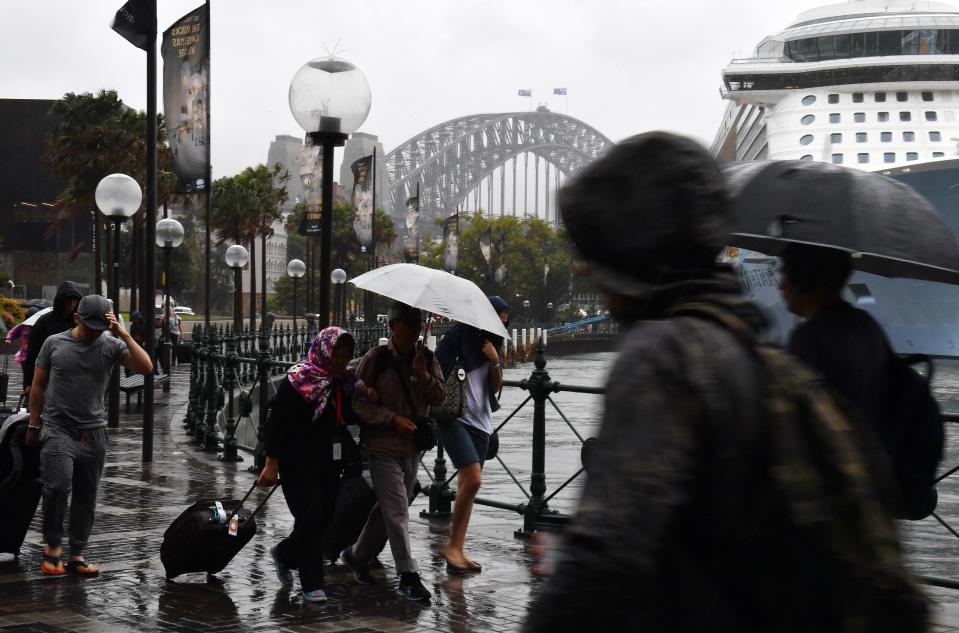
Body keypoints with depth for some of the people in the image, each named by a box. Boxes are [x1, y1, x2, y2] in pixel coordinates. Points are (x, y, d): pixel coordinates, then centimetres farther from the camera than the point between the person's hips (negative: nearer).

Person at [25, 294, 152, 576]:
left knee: (86, 496, 6)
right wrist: (34, 425, 9)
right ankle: (52, 547, 2)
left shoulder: (111, 346, 2)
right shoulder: (54, 343, 1)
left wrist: (124, 335, -16)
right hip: (58, 430, -2)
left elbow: (146, 367, -11)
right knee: (58, 486, -18)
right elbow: (38, 386, 9)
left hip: (93, 433, 2)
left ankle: (76, 555, 17)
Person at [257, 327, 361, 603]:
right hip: (298, 464, -7)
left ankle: (284, 554, 36)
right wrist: (272, 463, -16)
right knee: (311, 518, -8)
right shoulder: (297, 380, -12)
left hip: (330, 465, 7)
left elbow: (352, 418, 15)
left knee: (325, 518, 10)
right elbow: (277, 422, -13)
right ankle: (313, 585, 3)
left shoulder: (344, 381, 7)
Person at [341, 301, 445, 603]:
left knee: (388, 508, 16)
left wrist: (423, 376, -16)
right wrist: (393, 419, -17)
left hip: (413, 447, 6)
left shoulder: (427, 358, 5)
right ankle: (408, 576, -7)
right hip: (383, 445, -6)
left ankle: (358, 556, 34)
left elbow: (439, 398, 3)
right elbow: (358, 402, -8)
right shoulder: (375, 359, -8)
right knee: (397, 512, -9)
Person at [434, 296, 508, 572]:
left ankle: (457, 549, 7)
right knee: (473, 479, -19)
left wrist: (495, 361, -3)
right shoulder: (460, 335, -4)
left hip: (480, 422, 7)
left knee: (466, 487, 4)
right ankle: (451, 546, -8)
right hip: (454, 417, -7)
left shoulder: (491, 346, 16)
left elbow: (496, 387, 13)